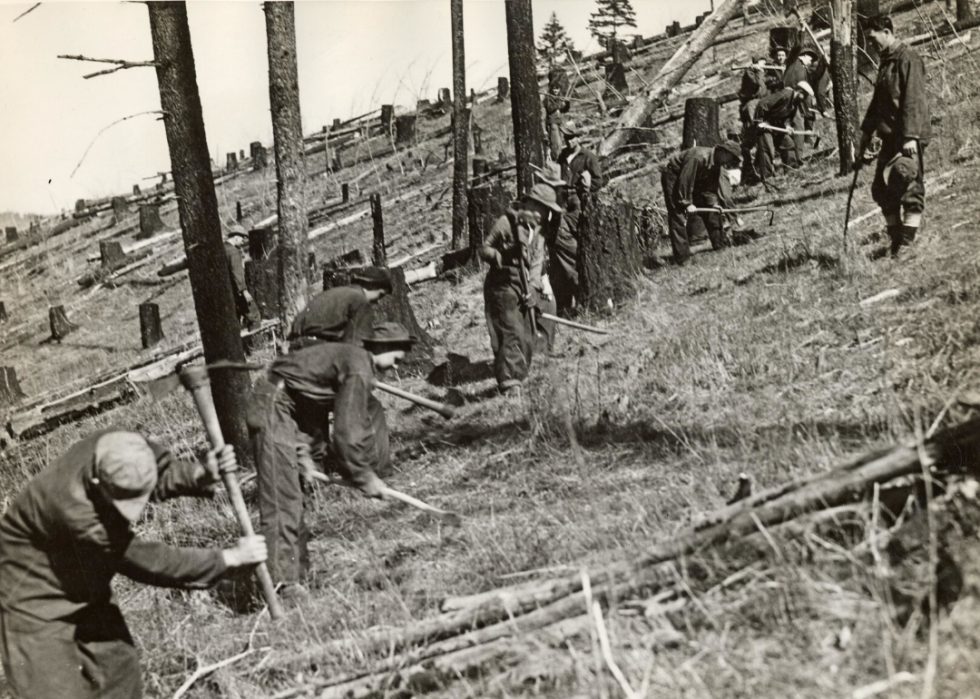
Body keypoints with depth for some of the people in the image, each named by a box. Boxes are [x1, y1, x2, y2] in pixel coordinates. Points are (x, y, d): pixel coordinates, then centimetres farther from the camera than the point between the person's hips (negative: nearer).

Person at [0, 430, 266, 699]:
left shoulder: (123, 450, -23)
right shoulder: (72, 508, -41)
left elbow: (165, 471, 2)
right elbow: (147, 562, -31)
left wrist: (202, 475, -21)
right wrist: (230, 558, -24)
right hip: (34, 595, -8)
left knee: (118, 669, 13)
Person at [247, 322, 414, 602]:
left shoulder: (351, 357, 15)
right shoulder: (359, 370, -16)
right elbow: (347, 432, -18)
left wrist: (308, 453, 5)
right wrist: (364, 477, -7)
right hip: (274, 406, -10)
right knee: (282, 497, -13)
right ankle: (286, 584, -16)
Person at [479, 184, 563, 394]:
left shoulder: (538, 231, 13)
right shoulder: (506, 223, -9)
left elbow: (537, 262, 8)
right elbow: (484, 249, -5)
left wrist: (533, 289, -5)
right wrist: (501, 256, -24)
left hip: (524, 291, 7)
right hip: (503, 288, -7)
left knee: (527, 339, 8)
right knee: (511, 333, -17)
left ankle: (516, 379, 21)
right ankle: (509, 381, -20)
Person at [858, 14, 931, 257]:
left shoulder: (908, 59, -12)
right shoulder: (885, 62, 17)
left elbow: (914, 100, -19)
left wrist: (911, 136, -24)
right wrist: (867, 130, 25)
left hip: (908, 139, -10)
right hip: (890, 137, 10)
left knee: (909, 187, -9)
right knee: (881, 189, 8)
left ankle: (907, 244, -8)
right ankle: (896, 240, 17)